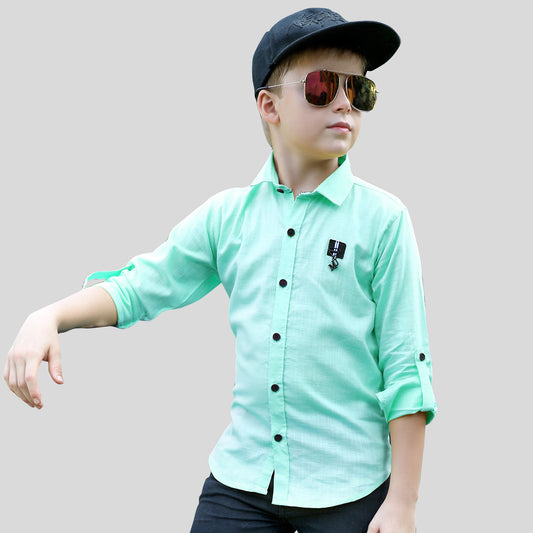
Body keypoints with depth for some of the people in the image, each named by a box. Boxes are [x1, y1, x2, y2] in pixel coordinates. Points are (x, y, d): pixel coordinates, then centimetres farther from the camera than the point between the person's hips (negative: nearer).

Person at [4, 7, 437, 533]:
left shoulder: (382, 219, -6)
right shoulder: (228, 214, 4)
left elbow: (406, 370, -5)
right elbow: (140, 285, 9)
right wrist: (48, 318, -8)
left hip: (348, 490, -2)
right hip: (242, 476, 3)